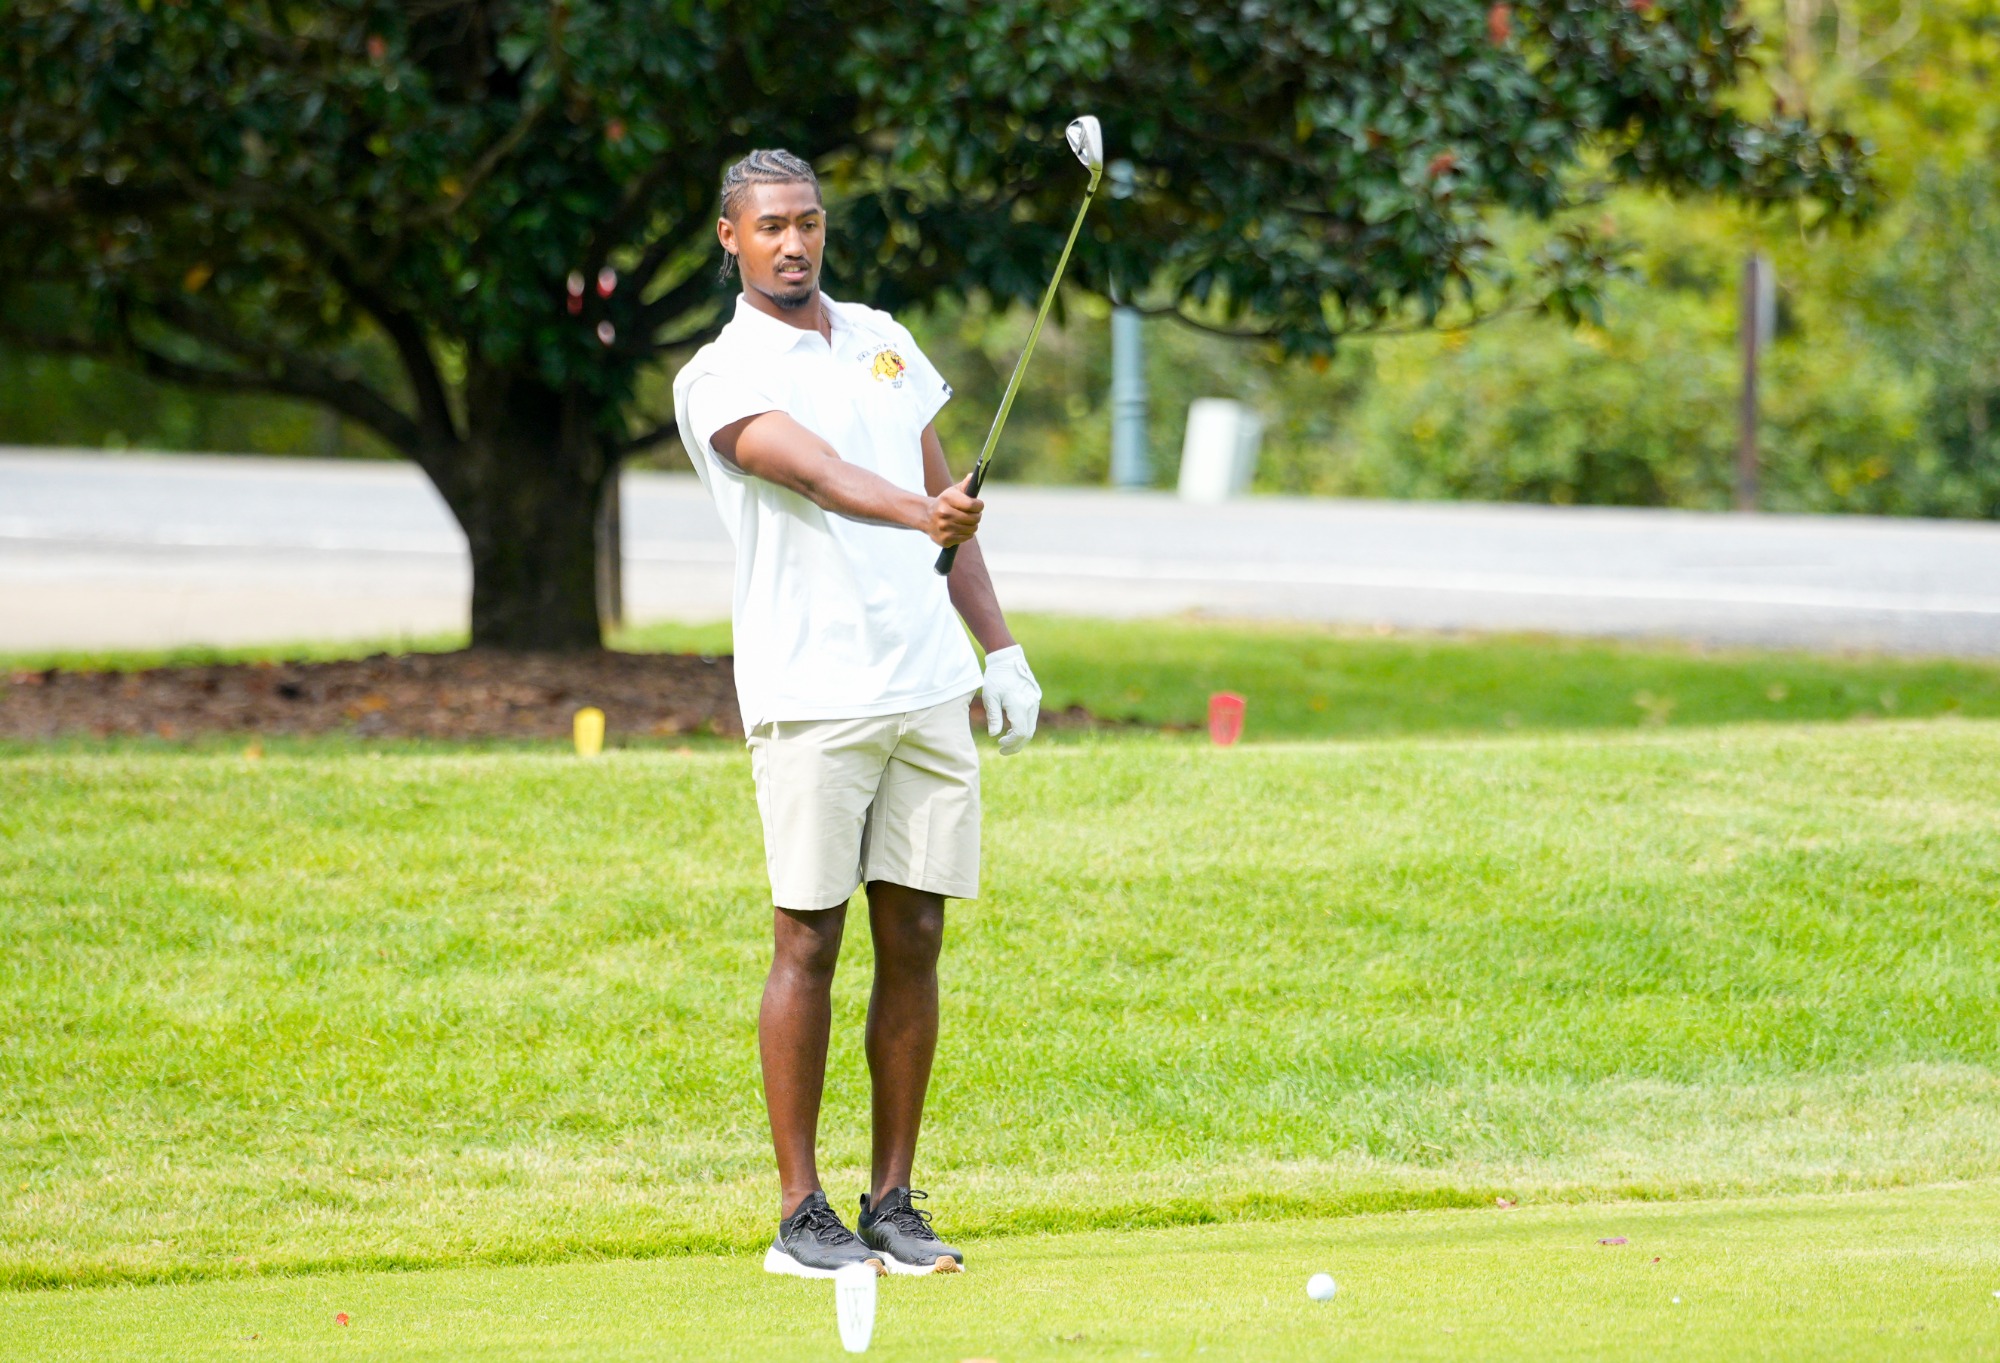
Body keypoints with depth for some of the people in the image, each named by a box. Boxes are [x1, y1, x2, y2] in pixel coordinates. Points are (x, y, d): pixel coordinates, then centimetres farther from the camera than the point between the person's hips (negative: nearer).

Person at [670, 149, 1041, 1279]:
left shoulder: (883, 341, 16)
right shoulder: (723, 378, -4)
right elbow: (818, 472, -23)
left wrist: (1000, 649, 17)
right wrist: (919, 512, -41)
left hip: (931, 690, 5)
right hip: (812, 699, -5)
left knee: (913, 941, 5)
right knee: (811, 942, -3)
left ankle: (895, 1204, 11)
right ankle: (802, 1214, 2)